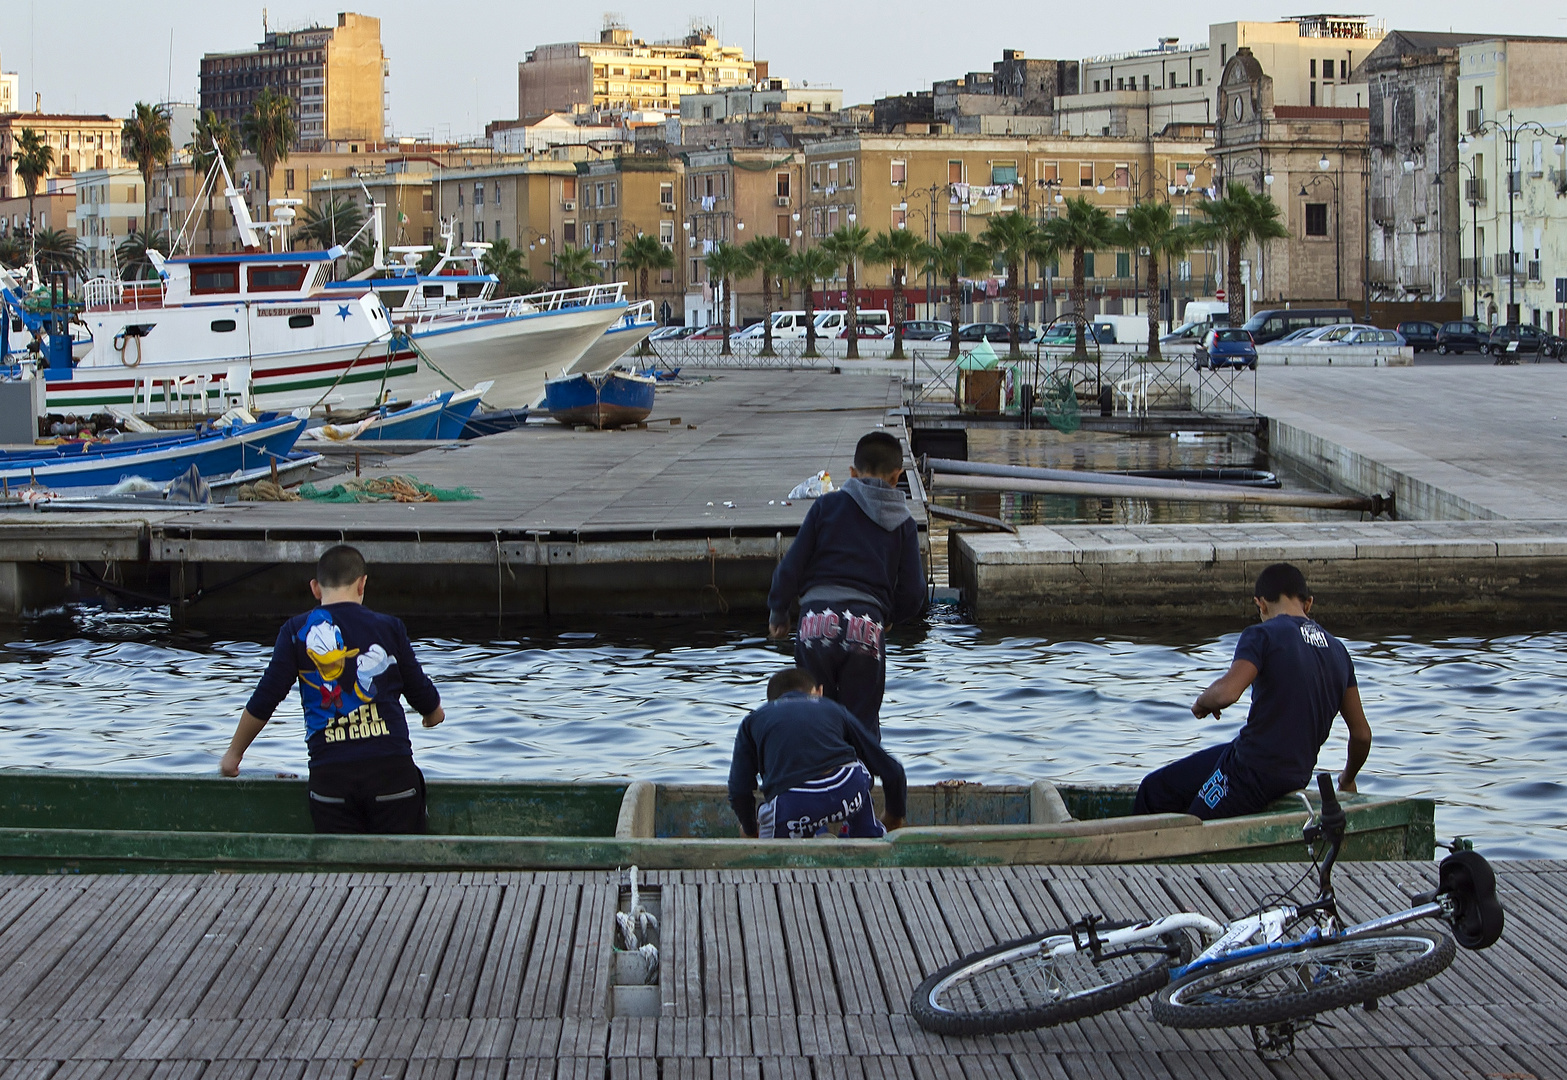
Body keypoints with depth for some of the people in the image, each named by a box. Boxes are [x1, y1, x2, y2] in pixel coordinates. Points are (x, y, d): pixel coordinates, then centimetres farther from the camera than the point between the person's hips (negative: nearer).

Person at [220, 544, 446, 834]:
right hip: (391, 766, 0)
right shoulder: (389, 628, 6)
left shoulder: (297, 632, 5)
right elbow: (424, 697, 16)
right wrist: (434, 714, 40)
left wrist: (234, 753, 18)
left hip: (330, 774, 0)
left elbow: (263, 702, 4)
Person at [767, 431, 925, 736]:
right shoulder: (903, 523, 12)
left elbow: (791, 566, 5)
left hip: (817, 623, 0)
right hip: (867, 628, 0)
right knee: (862, 724, 7)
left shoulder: (828, 505, 8)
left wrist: (778, 612, 20)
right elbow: (913, 594, 9)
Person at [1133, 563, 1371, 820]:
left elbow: (1227, 692, -29)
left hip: (1255, 773, -8)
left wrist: (1202, 701, -6)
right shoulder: (1337, 650, 9)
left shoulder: (1263, 635, -12)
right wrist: (1347, 779, 31)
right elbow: (1362, 734, 12)